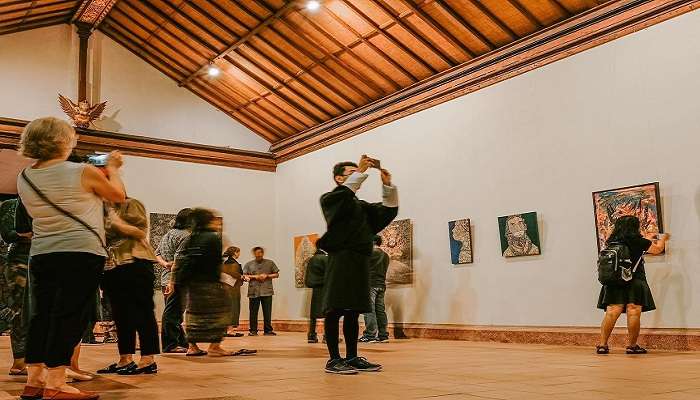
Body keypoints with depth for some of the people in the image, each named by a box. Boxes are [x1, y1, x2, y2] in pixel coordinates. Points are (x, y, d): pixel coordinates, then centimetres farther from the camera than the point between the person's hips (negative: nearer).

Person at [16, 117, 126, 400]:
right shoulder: (83, 173, -9)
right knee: (69, 316, -5)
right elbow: (119, 196, 6)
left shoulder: (24, 179, 8)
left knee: (42, 315, 12)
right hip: (81, 253, -6)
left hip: (41, 254, 6)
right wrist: (112, 169, 22)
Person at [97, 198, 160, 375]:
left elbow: (141, 232, -8)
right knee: (121, 315, 10)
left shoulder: (131, 205, 1)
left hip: (135, 265, -7)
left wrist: (118, 223, -13)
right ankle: (125, 360, 16)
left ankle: (148, 360, -4)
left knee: (143, 312, -5)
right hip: (111, 267, 7)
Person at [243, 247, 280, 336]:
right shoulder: (249, 264, 11)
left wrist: (267, 276, -5)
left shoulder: (270, 263, 11)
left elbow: (276, 274, 10)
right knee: (253, 312, 2)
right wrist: (254, 277, -7)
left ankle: (268, 330, 8)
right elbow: (244, 276, 5)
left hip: (267, 291, 0)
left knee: (267, 312, 1)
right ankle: (253, 330, 11)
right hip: (253, 291, 0)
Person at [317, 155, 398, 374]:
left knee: (353, 312, 10)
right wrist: (360, 171, -16)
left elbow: (388, 210, 17)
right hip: (341, 259, -7)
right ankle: (334, 360, -2)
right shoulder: (330, 199, 5)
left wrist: (388, 185, 5)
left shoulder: (361, 206, 24)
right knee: (335, 310, -6)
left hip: (360, 261, 7)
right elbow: (343, 194, -17)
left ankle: (352, 358, 15)